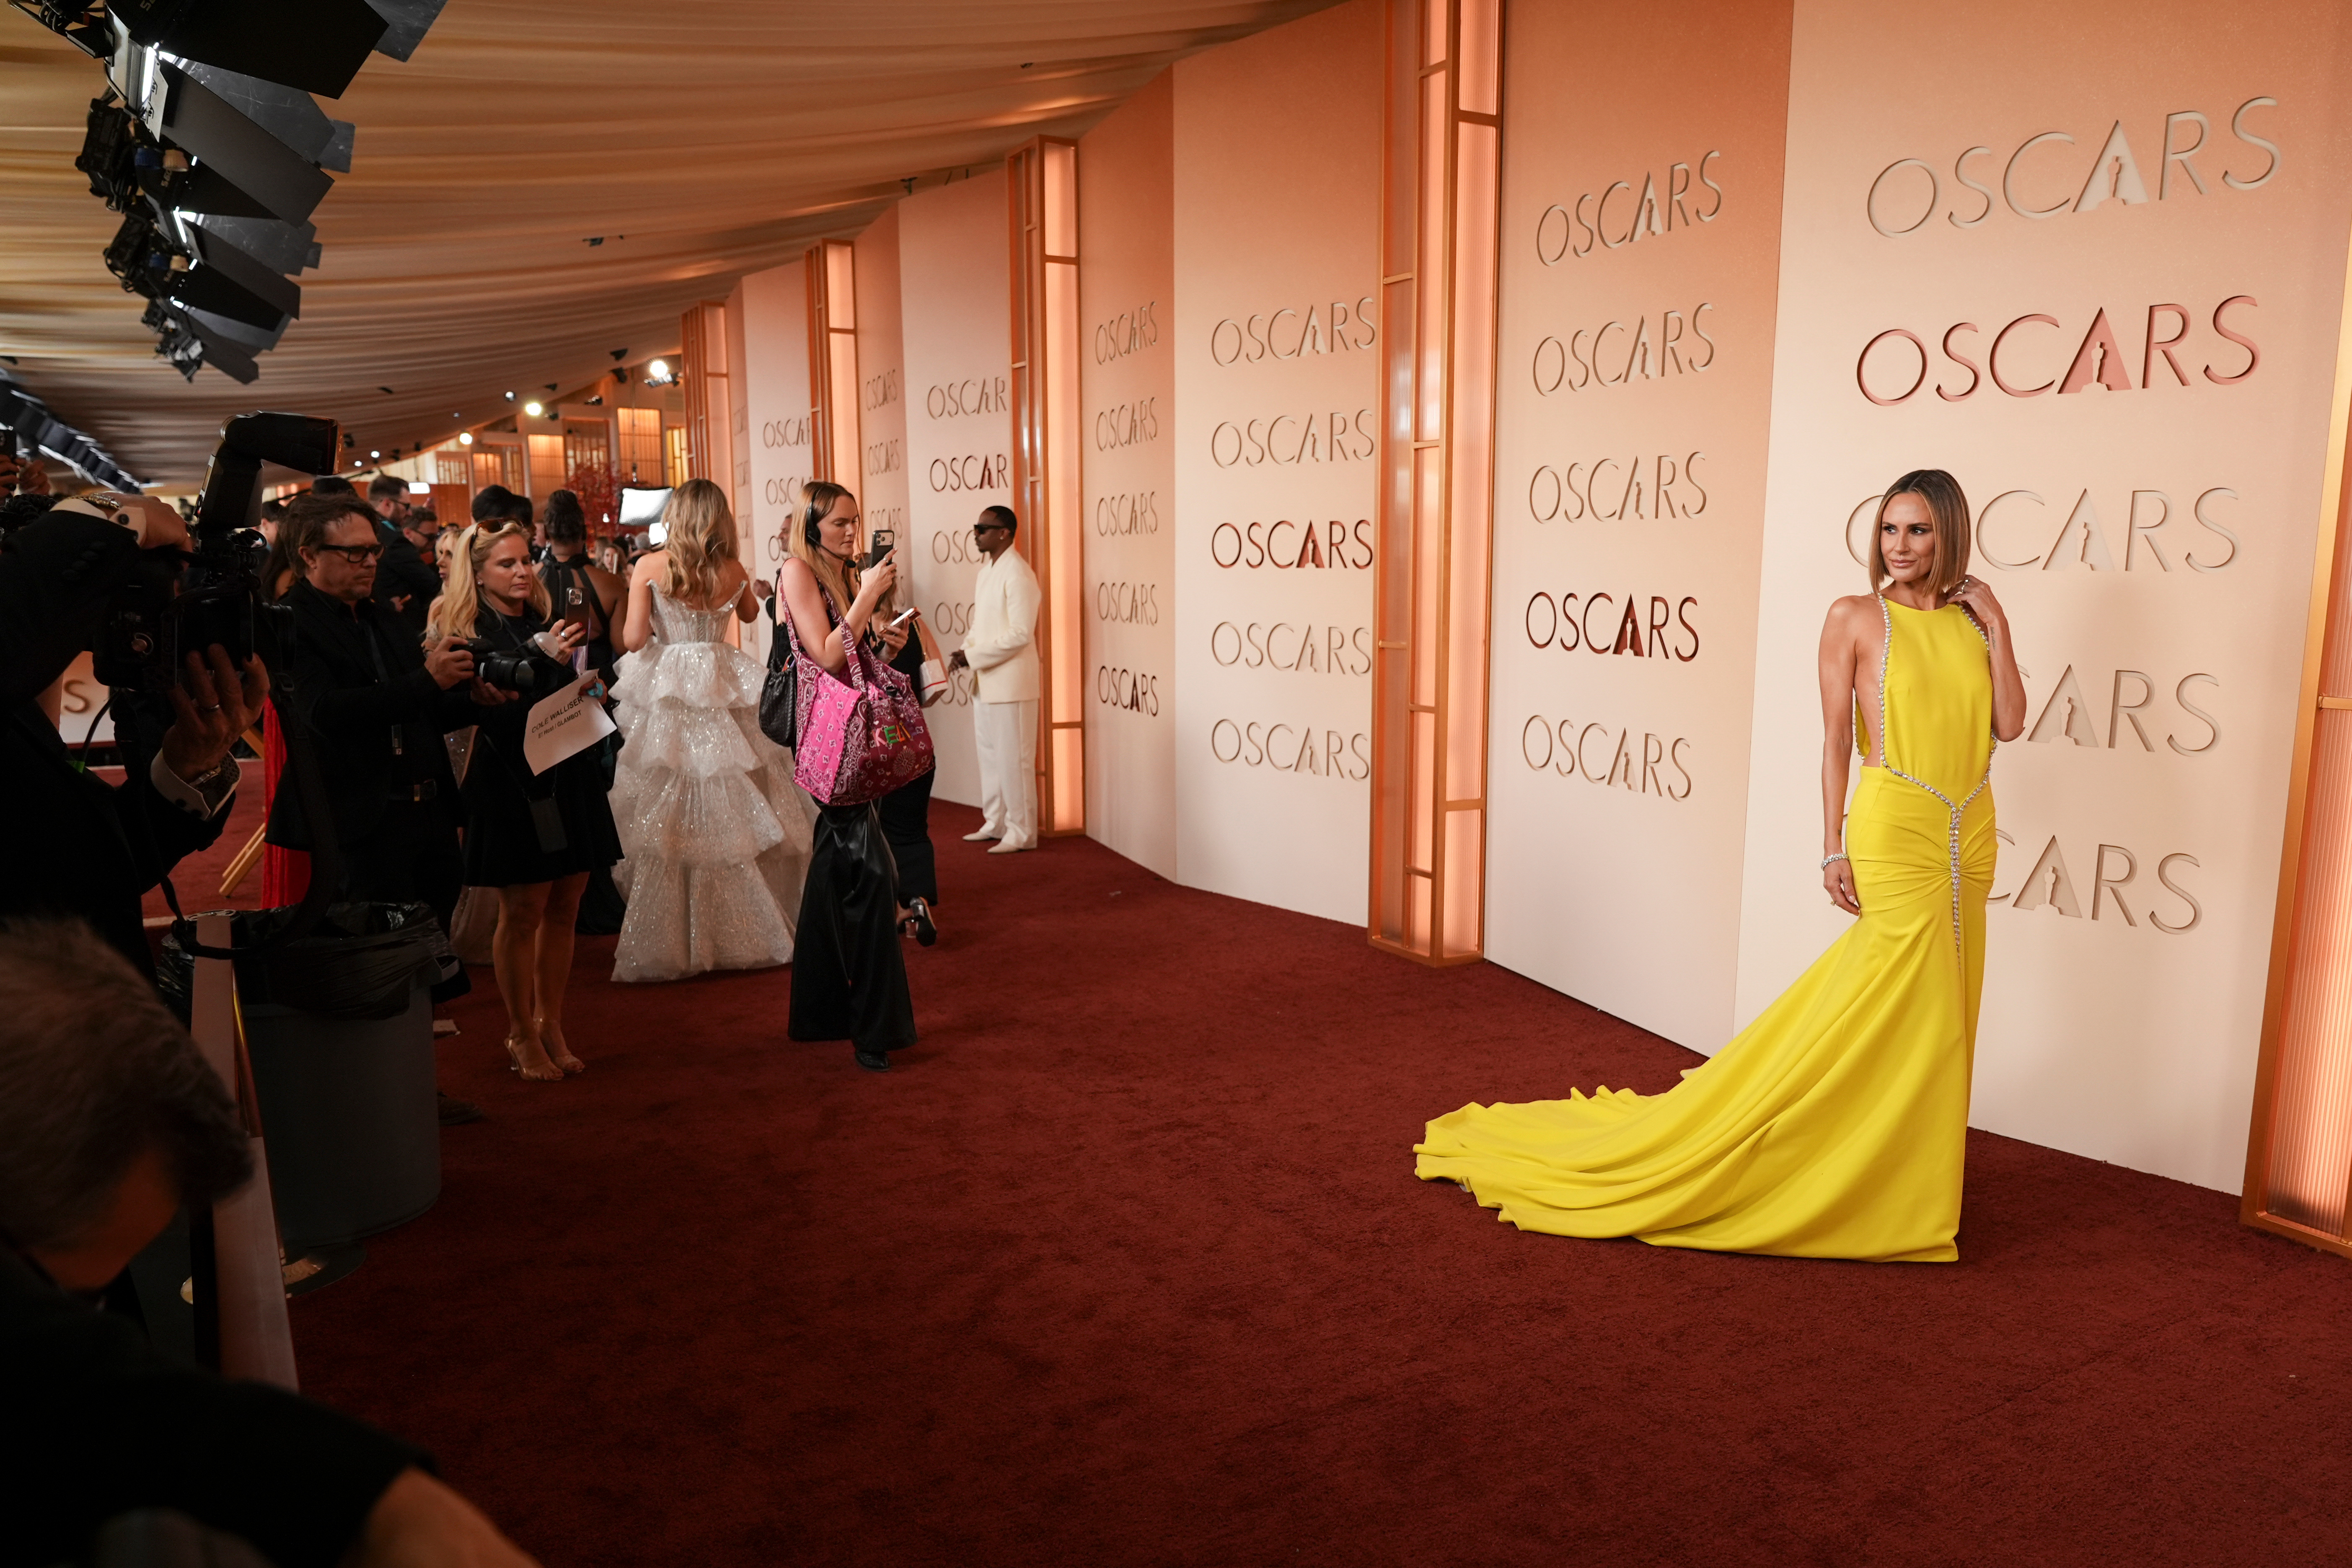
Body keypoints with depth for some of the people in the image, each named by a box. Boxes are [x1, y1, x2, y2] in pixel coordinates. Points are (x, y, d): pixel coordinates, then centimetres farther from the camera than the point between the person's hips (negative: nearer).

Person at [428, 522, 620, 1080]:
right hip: (513, 781, -5)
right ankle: (521, 1036, 14)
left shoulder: (548, 621, 9)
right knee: (522, 913, 0)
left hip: (569, 775, 5)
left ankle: (551, 1026, 21)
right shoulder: (468, 633, -6)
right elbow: (495, 714, -19)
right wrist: (542, 661, -27)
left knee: (563, 909, 8)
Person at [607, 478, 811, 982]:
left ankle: (671, 944, 7)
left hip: (664, 695, -2)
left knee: (668, 823, 3)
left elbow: (633, 639, -7)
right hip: (723, 691, 2)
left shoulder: (649, 567, -7)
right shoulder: (735, 572, 0)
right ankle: (743, 933, 19)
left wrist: (636, 595, 9)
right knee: (733, 817, 10)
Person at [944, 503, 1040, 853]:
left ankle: (1021, 833, 7)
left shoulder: (1018, 574, -16)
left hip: (1010, 680, -9)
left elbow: (1021, 634, -21)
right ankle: (995, 824, 28)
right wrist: (965, 651, 3)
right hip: (985, 680, 9)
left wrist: (973, 655, -18)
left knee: (1013, 758, -2)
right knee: (990, 755, 16)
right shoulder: (986, 570, 13)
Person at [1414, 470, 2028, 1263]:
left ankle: (1904, 1180, 24)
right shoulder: (1855, 617, -3)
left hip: (1969, 838, 6)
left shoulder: (1975, 619, 11)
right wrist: (1834, 848, -10)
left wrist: (1996, 625, -1)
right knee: (1903, 1013, -3)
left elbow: (2009, 725, 3)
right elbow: (1836, 740, -5)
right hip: (1897, 832, -6)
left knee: (1939, 1014, 10)